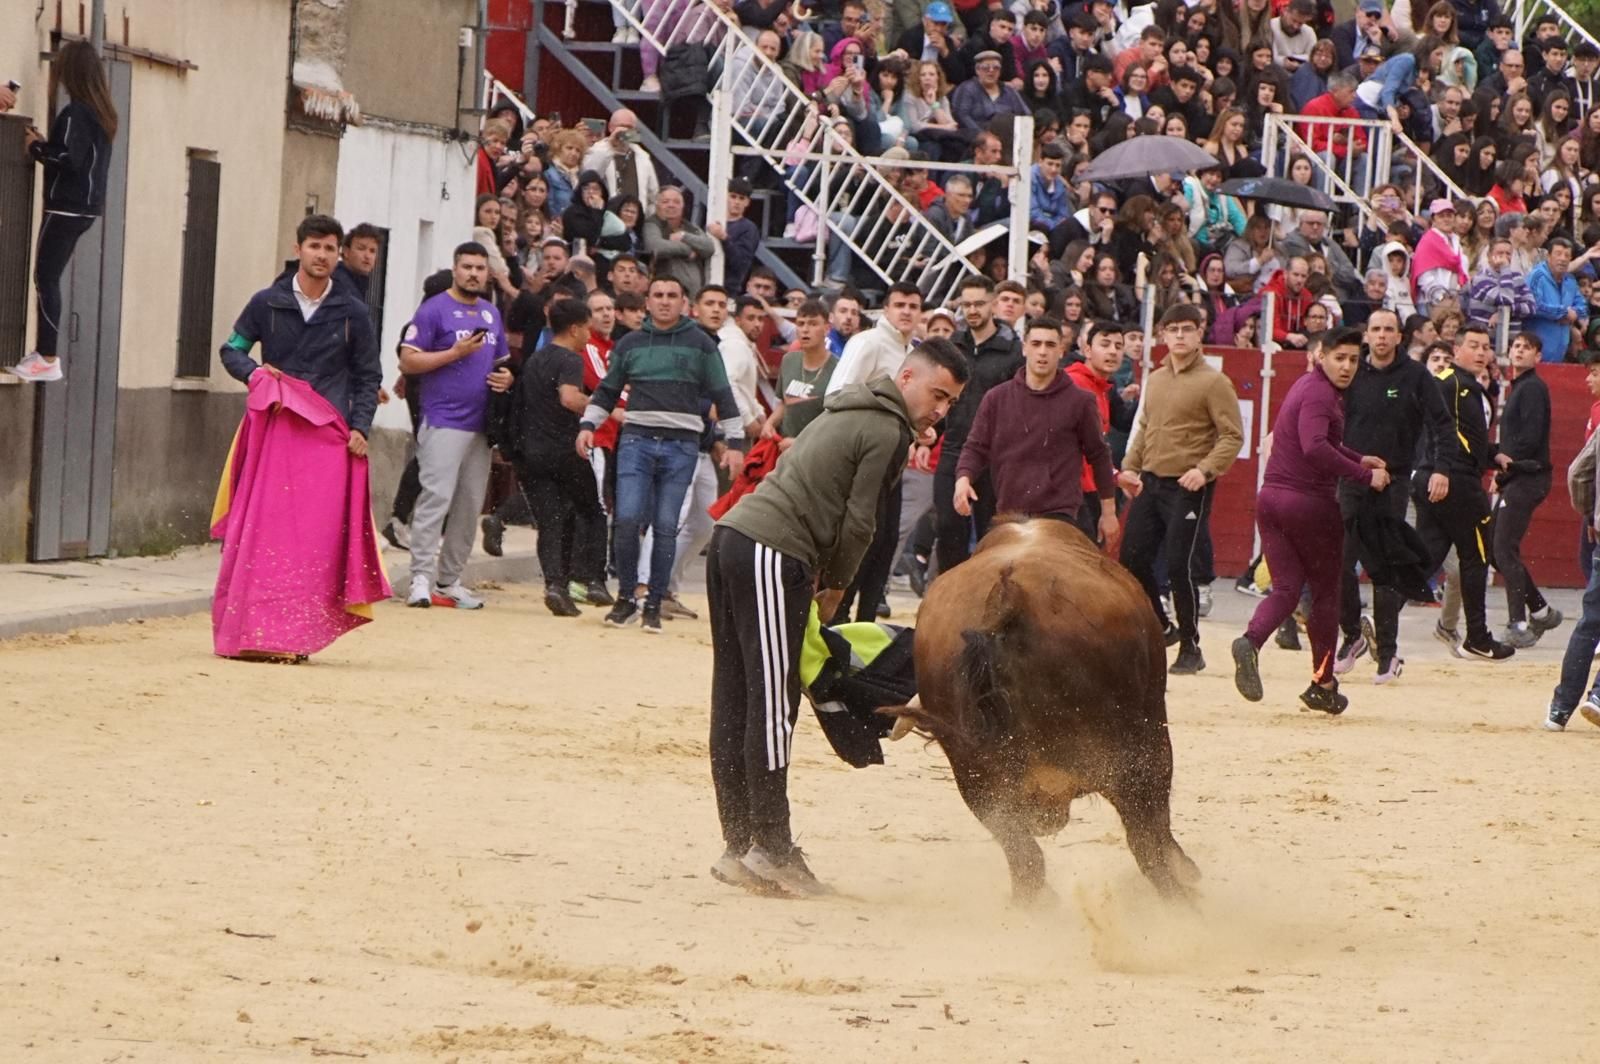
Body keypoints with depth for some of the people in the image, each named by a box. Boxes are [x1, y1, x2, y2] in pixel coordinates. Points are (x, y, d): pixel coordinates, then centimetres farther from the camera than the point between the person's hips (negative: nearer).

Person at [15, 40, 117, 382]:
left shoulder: (75, 113, -16)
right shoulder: (102, 113, 12)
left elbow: (68, 161, -22)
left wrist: (36, 148, -7)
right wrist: (46, 146, 12)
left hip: (66, 208, -9)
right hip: (86, 207, 9)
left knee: (46, 279, -6)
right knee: (50, 278, 13)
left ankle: (49, 360, -9)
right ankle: (44, 352, 13)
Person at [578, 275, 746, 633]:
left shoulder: (701, 344, 7)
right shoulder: (630, 344, 12)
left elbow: (723, 397, 8)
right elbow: (607, 392, 20)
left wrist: (735, 442, 3)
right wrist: (587, 425, 6)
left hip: (681, 445, -1)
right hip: (636, 441, 1)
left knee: (666, 527, -3)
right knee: (627, 520, -10)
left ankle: (654, 604, 5)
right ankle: (626, 597, 4)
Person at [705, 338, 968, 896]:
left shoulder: (848, 412, 25)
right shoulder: (888, 432, -4)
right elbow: (859, 524, -5)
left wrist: (820, 580, 17)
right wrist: (833, 589, 9)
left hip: (731, 535, 10)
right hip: (772, 556, -10)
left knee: (734, 701, 9)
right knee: (772, 705, -7)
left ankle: (740, 847, 12)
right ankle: (771, 850, -7)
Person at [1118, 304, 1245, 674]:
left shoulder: (1213, 383, -8)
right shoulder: (1155, 379, 13)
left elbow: (1232, 436, -11)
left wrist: (1205, 469, -23)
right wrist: (1130, 466, 8)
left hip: (1188, 488, -7)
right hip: (1150, 483, 7)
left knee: (1179, 565, -9)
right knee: (1133, 558, 5)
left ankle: (1190, 648, 3)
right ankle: (1162, 628, 25)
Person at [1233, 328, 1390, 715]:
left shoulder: (1306, 386, 16)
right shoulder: (1320, 394, -15)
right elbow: (1315, 448, -31)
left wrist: (1358, 458, 25)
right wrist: (1365, 475, -27)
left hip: (1272, 498, 8)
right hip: (1310, 502, -8)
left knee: (1286, 588, 3)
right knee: (1325, 592, 8)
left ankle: (1251, 641, -26)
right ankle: (1323, 685, 15)